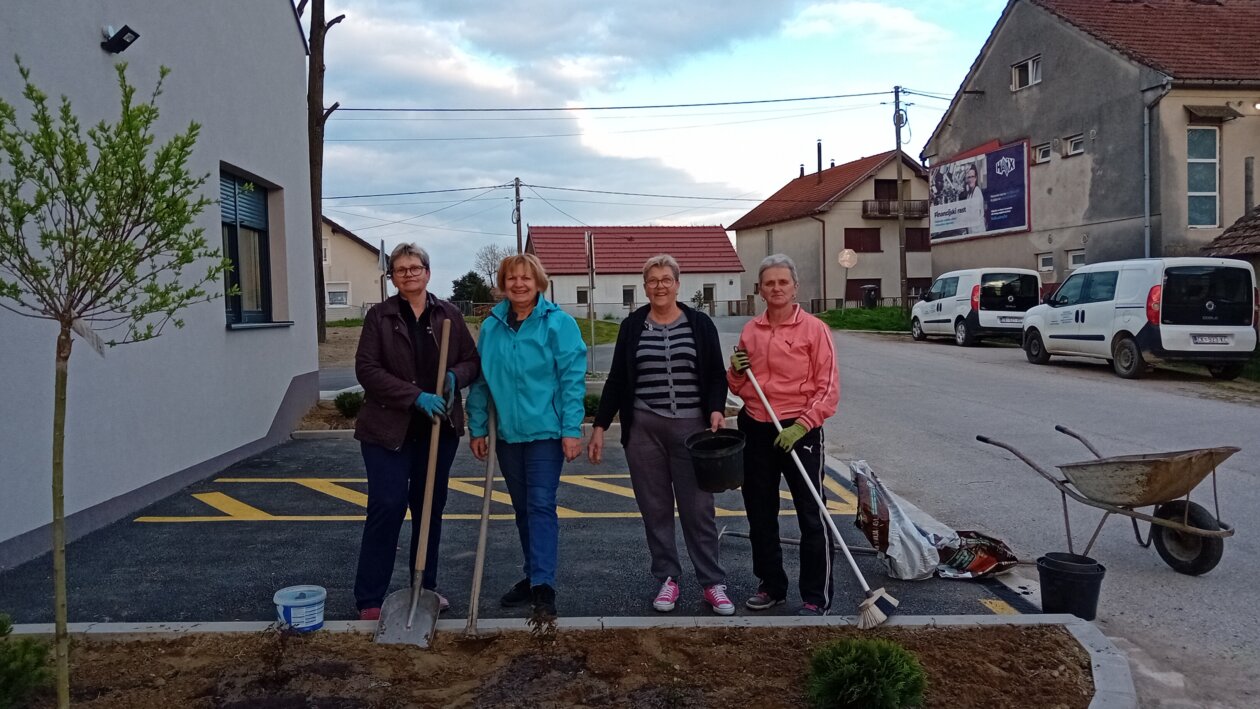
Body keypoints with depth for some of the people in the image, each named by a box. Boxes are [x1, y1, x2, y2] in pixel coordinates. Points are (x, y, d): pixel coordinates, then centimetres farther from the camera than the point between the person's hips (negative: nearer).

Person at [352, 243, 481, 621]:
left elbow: (473, 361, 9)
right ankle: (369, 600, 4)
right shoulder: (379, 316, -2)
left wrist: (455, 375, -14)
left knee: (431, 507, 10)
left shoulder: (449, 314, 6)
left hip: (438, 428, 3)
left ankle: (426, 587, 24)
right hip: (389, 428, -3)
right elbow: (367, 369, -9)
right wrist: (416, 396, -19)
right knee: (387, 508, -6)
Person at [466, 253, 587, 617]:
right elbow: (480, 381, 10)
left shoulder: (558, 323, -6)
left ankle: (543, 587, -6)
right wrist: (477, 429, 7)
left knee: (541, 505, -9)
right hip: (506, 432, 5)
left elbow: (573, 378, -9)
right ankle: (534, 575, 28)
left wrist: (572, 430, -14)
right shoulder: (491, 326, 6)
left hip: (545, 430, -5)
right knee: (522, 507, 14)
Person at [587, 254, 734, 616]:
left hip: (691, 428, -1)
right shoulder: (632, 326, 6)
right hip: (643, 429, 1)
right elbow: (616, 380, 8)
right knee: (655, 508, 7)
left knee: (698, 508, 1)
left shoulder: (699, 324, 3)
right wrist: (600, 426, 4)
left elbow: (717, 375, 5)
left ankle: (713, 583, 12)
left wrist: (716, 409, -13)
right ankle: (667, 579, 20)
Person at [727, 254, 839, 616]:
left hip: (799, 431, -5)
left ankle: (817, 598, 13)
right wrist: (736, 372, -5)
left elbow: (828, 388, -9)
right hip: (755, 430, 5)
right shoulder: (750, 330, 8)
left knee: (812, 516, 1)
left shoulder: (813, 328, -7)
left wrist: (801, 426, -18)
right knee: (760, 514, 14)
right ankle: (771, 585, 31)